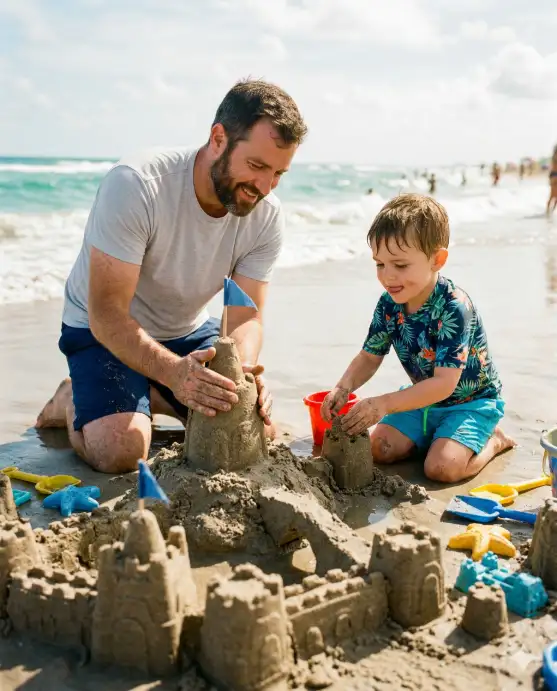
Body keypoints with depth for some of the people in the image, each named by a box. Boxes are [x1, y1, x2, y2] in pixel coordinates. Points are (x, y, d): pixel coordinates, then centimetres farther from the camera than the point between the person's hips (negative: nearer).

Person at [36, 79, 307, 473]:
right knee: (121, 451, -26)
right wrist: (174, 370, -48)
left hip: (188, 331, 5)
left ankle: (152, 397, 17)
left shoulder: (267, 216, -15)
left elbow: (246, 318, -14)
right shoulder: (134, 185, -31)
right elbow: (107, 315, -32)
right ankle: (72, 401, 9)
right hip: (105, 330, -5)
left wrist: (243, 371, -36)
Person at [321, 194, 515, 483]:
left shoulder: (454, 307, -31)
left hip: (470, 401, -6)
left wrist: (384, 404, -40)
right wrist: (343, 388, -21)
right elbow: (369, 358, 0)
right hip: (424, 397, 6)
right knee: (379, 449, -9)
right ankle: (433, 434, 16)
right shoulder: (389, 304, -11)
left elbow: (444, 383, -33)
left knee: (442, 466, -24)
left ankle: (493, 440, 6)